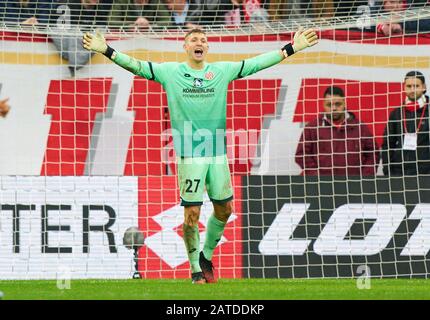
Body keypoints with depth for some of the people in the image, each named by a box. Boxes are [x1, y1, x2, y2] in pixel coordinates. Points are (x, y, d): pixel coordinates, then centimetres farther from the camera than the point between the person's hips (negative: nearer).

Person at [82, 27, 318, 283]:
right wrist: (107, 51, -15)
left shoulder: (222, 71, 7)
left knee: (224, 209, 9)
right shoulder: (170, 72, 2)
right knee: (192, 214, -3)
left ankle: (206, 256, 31)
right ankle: (196, 270, 11)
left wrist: (292, 48, 6)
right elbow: (136, 66, -3)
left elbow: (258, 63, 9)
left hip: (217, 152, 3)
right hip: (189, 154, -3)